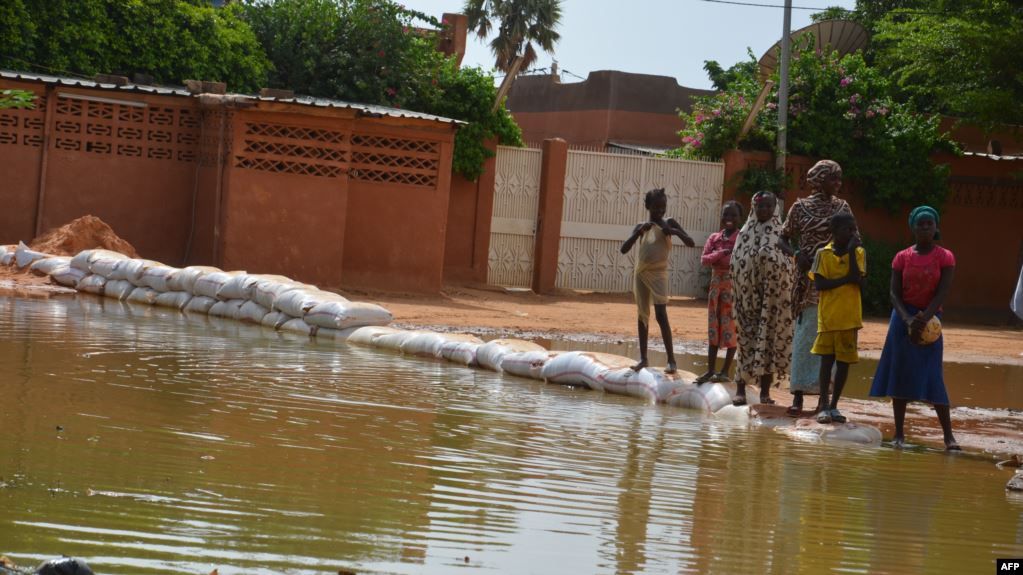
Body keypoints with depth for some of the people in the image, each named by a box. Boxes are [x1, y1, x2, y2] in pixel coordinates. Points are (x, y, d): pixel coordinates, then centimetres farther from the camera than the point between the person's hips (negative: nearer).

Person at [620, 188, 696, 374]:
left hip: (658, 274, -4)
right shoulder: (642, 227, 5)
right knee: (643, 315, 8)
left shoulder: (669, 223, 0)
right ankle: (643, 358, 14)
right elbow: (624, 249, -5)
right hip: (641, 273, 4)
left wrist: (675, 232, -20)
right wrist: (639, 231, -18)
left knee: (661, 315, -12)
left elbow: (691, 243, -3)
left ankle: (671, 360, -11)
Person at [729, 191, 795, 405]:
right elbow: (735, 265, 8)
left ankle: (765, 390, 5)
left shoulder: (781, 234, 3)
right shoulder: (745, 232, 8)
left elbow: (789, 265, 0)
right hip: (748, 297, 1)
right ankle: (740, 389, 4)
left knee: (769, 338, 0)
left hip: (771, 298, -1)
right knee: (747, 337, 2)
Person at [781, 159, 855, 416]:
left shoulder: (842, 207, 8)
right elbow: (785, 237, 7)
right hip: (809, 281, -3)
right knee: (806, 334, -5)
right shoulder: (800, 207, 1)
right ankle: (798, 395, -4)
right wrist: (797, 254, -11)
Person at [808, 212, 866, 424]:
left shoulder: (858, 253, 3)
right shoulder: (823, 254, -1)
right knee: (827, 359, -1)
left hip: (850, 316, 2)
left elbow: (858, 281, -11)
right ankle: (823, 405, 5)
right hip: (828, 316, -2)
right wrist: (845, 279, -14)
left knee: (844, 360, 6)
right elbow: (819, 284, -10)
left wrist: (851, 252, -13)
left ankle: (834, 405, 16)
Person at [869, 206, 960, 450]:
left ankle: (948, 435, -4)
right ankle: (899, 434, 7)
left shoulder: (945, 258, -2)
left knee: (933, 378, -7)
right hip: (904, 318, 2)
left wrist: (923, 319, -23)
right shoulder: (902, 258, 3)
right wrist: (907, 319, -18)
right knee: (900, 375, 1)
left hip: (930, 318, -2)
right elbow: (894, 293, -2)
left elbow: (942, 293, -11)